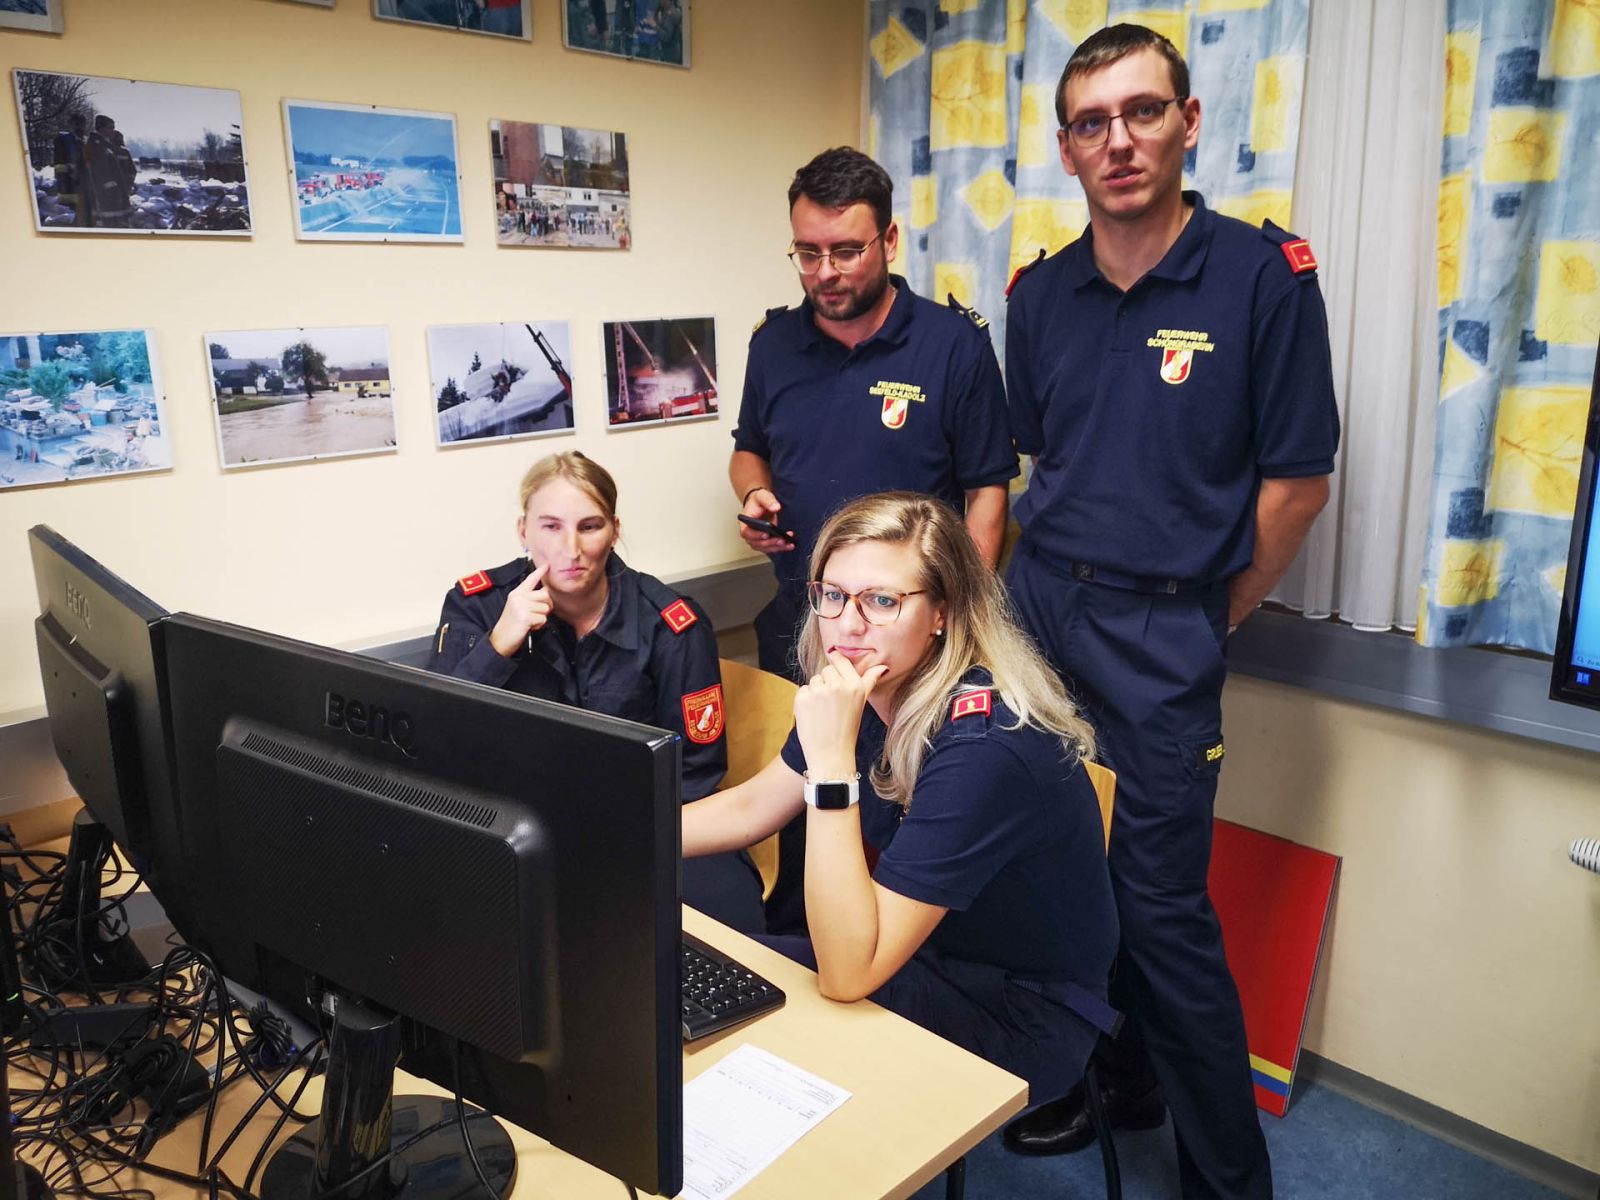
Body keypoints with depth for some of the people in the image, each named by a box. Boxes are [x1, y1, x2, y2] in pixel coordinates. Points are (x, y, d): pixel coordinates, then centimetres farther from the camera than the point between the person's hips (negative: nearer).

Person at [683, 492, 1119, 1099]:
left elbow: (847, 973, -34)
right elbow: (748, 809, 6)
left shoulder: (983, 747, -33)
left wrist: (831, 760, -39)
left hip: (1025, 1019, -6)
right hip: (930, 955, 7)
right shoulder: (866, 691, -9)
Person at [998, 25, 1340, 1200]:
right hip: (1038, 606, 5)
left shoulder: (1264, 274, -7)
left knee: (1161, 905, 1)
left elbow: (1297, 481, -6)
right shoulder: (1039, 294, 7)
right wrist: (1059, 588, 10)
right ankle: (1110, 1077, 37)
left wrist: (1197, 622, 0)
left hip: (1162, 634, -4)